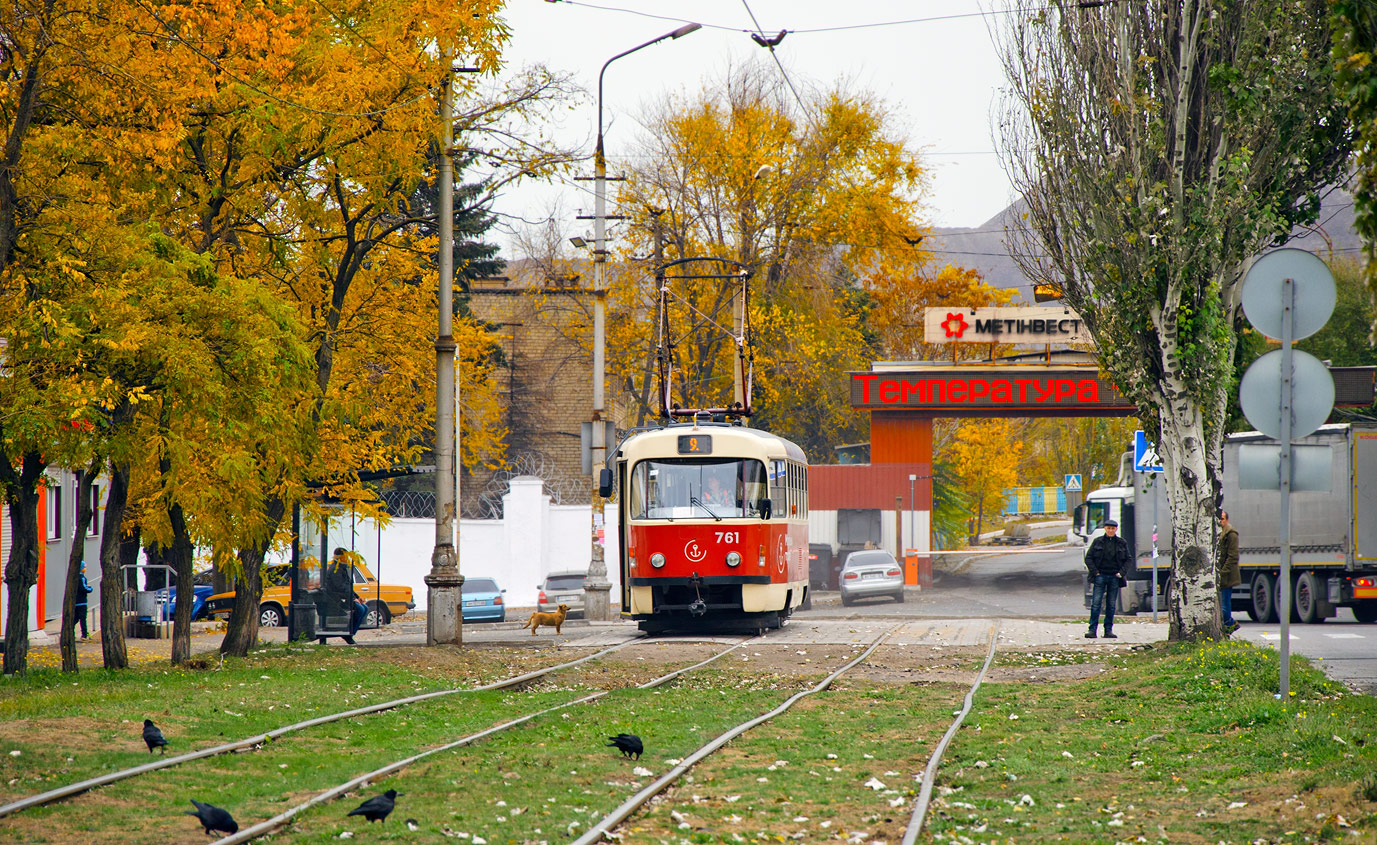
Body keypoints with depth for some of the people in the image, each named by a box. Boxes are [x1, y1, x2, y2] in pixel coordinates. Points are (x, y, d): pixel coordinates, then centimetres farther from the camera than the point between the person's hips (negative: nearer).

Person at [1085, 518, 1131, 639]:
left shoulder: (1122, 543, 6)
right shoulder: (1098, 542, 2)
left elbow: (1129, 559, 11)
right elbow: (1088, 558, 4)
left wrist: (1122, 572, -2)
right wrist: (1095, 571, -6)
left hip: (1114, 577, 2)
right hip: (1100, 576, -2)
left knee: (1111, 605, 5)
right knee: (1096, 603, -8)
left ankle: (1108, 630, 10)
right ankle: (1092, 630, -8)